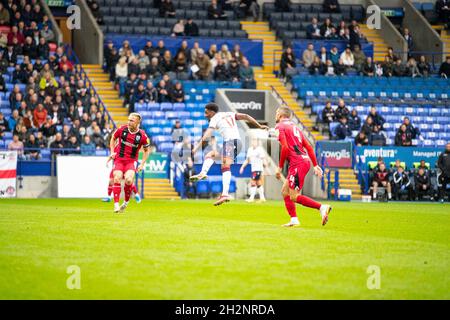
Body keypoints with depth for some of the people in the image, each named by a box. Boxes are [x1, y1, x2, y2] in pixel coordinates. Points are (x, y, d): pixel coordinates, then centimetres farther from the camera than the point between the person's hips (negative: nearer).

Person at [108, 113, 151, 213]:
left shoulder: (142, 135, -7)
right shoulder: (122, 129, -4)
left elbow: (147, 150, 8)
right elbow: (113, 138, 16)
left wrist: (142, 164, 0)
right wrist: (112, 152, 5)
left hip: (131, 161, -1)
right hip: (119, 159, 1)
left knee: (129, 180, -22)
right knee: (117, 179, -18)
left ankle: (126, 202, 1)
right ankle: (116, 204, -14)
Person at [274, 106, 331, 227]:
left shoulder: (280, 127, -3)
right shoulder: (294, 127, 22)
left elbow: (285, 148, -15)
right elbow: (308, 147, 19)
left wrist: (280, 167, -9)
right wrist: (315, 165, 18)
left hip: (297, 163, -9)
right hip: (305, 160, 9)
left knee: (294, 197, -8)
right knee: (285, 191, 14)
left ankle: (322, 207, -14)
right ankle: (294, 220, 11)